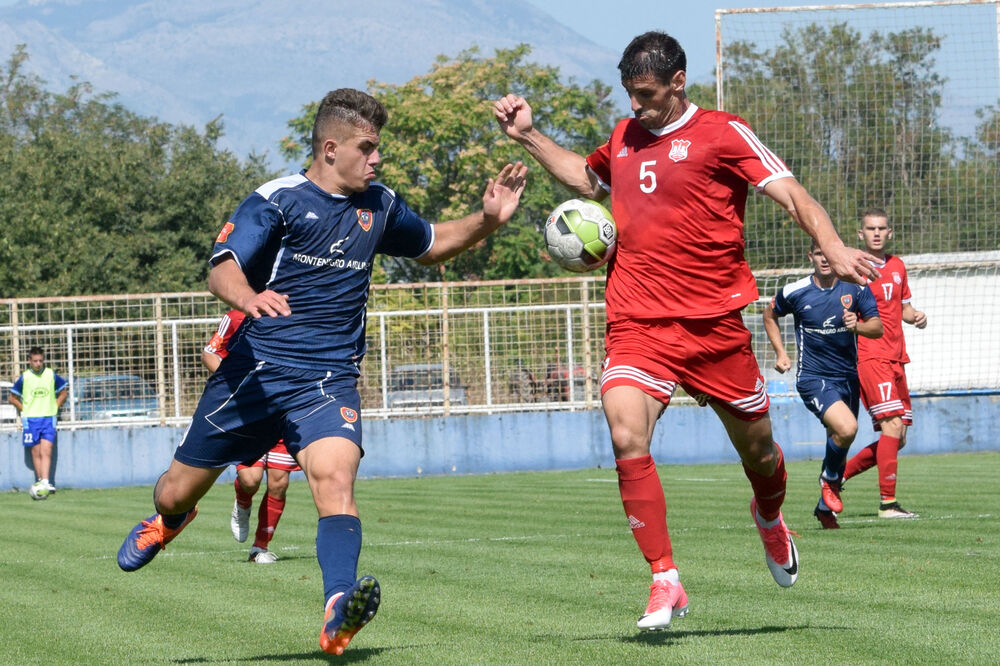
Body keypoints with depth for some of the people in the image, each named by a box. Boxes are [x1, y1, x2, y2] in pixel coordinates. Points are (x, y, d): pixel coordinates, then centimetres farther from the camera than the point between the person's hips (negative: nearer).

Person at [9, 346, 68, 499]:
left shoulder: (51, 375, 2)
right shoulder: (24, 378, -1)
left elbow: (63, 392, 16)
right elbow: (12, 398, 8)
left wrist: (55, 407, 5)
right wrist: (24, 410, 1)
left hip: (49, 418, 0)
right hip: (31, 419, 0)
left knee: (46, 451, -12)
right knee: (36, 452, 2)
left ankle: (45, 482, -18)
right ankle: (40, 482, 8)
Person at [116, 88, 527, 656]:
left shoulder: (381, 206, 10)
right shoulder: (277, 201, -6)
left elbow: (431, 245, 30)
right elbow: (222, 271, -18)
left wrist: (487, 221, 12)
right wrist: (248, 297, -42)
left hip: (329, 380, 2)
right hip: (255, 369, -2)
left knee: (335, 474, -27)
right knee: (181, 490, 10)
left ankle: (339, 615, -42)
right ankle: (166, 521, 49)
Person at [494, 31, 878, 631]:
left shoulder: (723, 134, -3)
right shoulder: (624, 138, 14)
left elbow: (791, 194, -10)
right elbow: (586, 178, 37)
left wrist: (834, 249, -26)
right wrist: (528, 136, 27)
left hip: (713, 322, -3)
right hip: (637, 326, 3)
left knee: (757, 448, 11)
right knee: (627, 439, -21)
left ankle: (770, 519, 48)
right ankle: (666, 582, -14)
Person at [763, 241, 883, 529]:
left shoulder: (856, 289, -3)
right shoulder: (795, 292, -6)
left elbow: (877, 327, -7)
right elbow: (770, 315, 14)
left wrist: (858, 326, -29)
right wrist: (781, 353, 5)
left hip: (847, 377, 4)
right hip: (812, 377, -4)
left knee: (840, 439, 11)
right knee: (846, 428, -27)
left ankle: (825, 507, 32)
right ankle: (829, 480, 1)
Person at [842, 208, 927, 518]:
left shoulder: (897, 266, 16)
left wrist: (916, 316, 6)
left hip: (895, 358, 8)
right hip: (868, 356, -8)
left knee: (897, 439, 6)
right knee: (892, 424, -19)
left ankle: (838, 475, 20)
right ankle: (887, 503, -18)